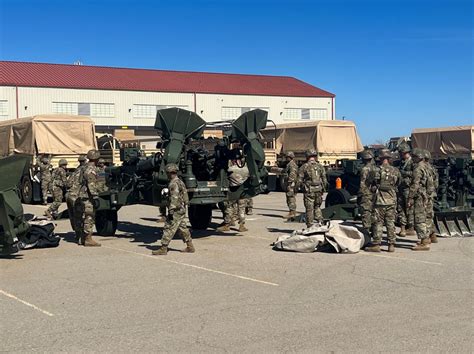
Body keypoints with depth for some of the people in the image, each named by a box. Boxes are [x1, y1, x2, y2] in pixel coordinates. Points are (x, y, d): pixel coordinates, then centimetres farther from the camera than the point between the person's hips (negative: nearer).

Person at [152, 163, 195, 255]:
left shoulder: (174, 184, -16)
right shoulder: (180, 182, 16)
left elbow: (174, 199, -22)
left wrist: (171, 211, -22)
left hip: (176, 211, -10)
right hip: (182, 210, 10)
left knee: (169, 229, -7)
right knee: (182, 228, 15)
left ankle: (163, 248, -6)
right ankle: (190, 247, 18)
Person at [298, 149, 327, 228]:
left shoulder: (304, 167, -4)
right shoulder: (320, 166, 5)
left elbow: (299, 180, -6)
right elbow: (324, 180, 5)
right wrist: (323, 189, 15)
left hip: (309, 191, -3)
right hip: (318, 190, 3)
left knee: (309, 209, 2)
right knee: (317, 207, 19)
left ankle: (310, 227, 4)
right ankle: (320, 221, 6)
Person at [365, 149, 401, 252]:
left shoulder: (379, 170, -11)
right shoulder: (395, 171, 4)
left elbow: (374, 183, -6)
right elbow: (398, 183, 12)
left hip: (380, 200, -4)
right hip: (392, 201, 4)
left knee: (378, 223, 1)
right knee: (391, 223, 9)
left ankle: (376, 244, 2)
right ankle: (391, 245, 10)